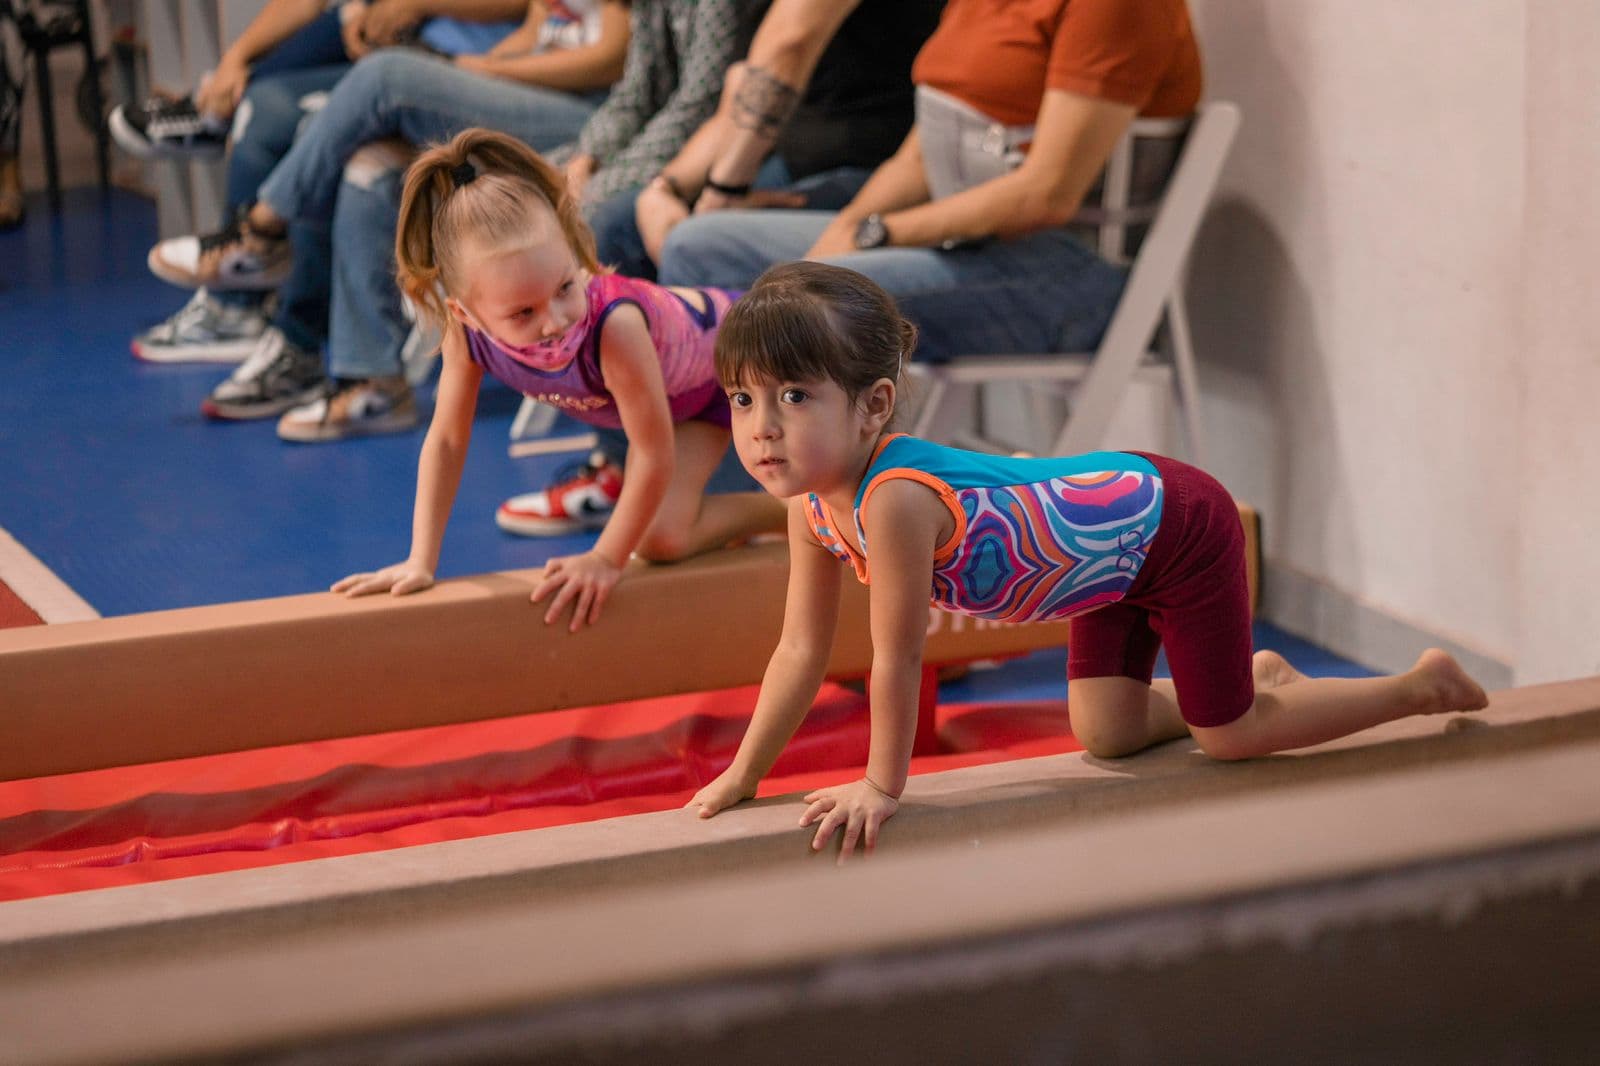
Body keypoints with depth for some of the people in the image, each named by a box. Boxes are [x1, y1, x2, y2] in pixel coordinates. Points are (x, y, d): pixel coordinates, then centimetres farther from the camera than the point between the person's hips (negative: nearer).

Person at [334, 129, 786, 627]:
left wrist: (606, 559, -29)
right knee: (660, 540, 4)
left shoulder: (614, 324, -50)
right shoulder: (467, 331, -35)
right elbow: (446, 441, -20)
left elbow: (654, 456, -39)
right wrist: (421, 562, -23)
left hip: (725, 348, -5)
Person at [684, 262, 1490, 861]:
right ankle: (1259, 675, 37)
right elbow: (801, 651, 1)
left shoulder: (895, 501, -37)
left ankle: (1420, 686, 24)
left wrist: (881, 786, -18)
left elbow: (896, 660, -29)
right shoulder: (811, 503, -10)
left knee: (1229, 734, 4)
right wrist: (743, 774, 3)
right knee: (1107, 733, 12)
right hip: (1115, 519, 8)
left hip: (1175, 525, -8)